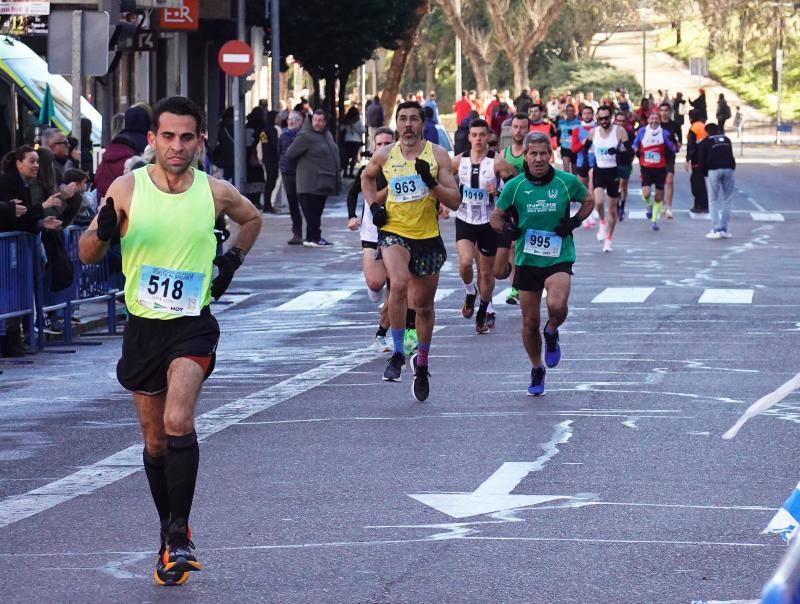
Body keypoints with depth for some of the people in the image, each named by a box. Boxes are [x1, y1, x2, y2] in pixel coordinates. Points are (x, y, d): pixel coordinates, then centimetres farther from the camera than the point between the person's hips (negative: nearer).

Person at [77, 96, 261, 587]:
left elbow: (252, 219, 20)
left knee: (178, 422, -24)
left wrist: (232, 260, 6)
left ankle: (178, 534, -19)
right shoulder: (127, 189, -5)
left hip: (192, 326, -2)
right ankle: (172, 536, 28)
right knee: (155, 440, 11)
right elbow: (87, 256, -3)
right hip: (143, 326, 2)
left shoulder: (216, 192, -3)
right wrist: (103, 231, -24)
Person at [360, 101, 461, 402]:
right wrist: (373, 205, 8)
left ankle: (422, 364, 33)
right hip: (394, 232, -1)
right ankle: (397, 354, -19)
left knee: (424, 305, 12)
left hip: (428, 236, 1)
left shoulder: (437, 155, -4)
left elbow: (455, 201, -7)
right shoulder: (385, 155, 1)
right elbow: (367, 177, 24)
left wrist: (431, 182, -22)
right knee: (399, 284, -29)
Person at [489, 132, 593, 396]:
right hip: (527, 260, 2)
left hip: (559, 258, -2)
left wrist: (575, 222, -3)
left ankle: (552, 334, 9)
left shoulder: (567, 181, -4)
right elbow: (496, 216, 9)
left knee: (557, 306, -27)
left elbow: (588, 200, 14)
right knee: (530, 322, 6)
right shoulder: (514, 186, -3)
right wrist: (507, 228, -13)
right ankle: (537, 370, 30)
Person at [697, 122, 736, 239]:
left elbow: (701, 161, 8)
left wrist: (705, 174, 20)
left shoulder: (705, 142, 12)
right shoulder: (727, 140, 23)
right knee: (726, 201, 10)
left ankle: (716, 229, -2)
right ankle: (724, 229, 7)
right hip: (729, 169, 3)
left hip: (714, 171, -3)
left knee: (714, 201, 6)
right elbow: (730, 156, 18)